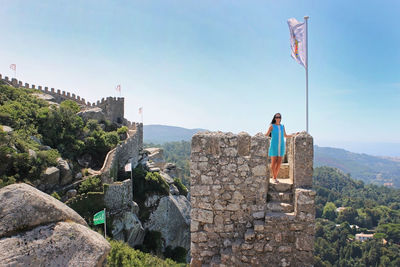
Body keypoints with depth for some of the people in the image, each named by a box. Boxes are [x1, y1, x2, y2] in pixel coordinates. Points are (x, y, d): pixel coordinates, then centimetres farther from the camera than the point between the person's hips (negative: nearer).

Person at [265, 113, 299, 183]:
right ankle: (274, 178, 9)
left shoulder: (282, 126, 10)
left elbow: (285, 136, 22)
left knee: (279, 162, 3)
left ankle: (275, 176, 18)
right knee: (273, 162, -3)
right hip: (274, 146, -4)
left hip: (281, 146, 4)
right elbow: (266, 135, -6)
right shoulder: (272, 126, -3)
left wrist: (294, 134, 17)